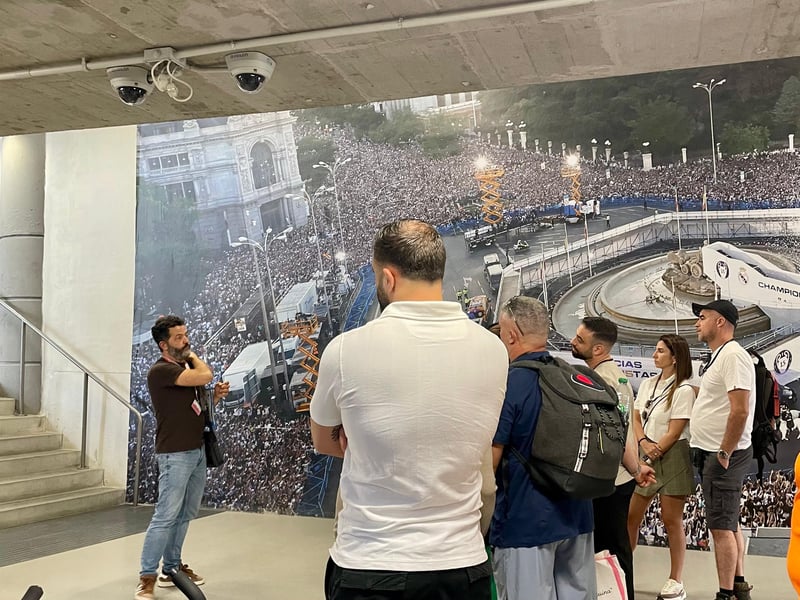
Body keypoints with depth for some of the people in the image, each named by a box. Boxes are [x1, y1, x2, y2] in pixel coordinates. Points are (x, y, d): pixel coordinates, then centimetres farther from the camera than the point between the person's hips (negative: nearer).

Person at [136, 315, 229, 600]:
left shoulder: (186, 368, 14)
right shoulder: (161, 370, -14)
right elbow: (206, 375, -25)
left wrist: (216, 395, 3)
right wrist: (193, 356, -5)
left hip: (198, 450, 8)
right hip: (175, 454, -8)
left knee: (185, 515, 11)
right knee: (165, 517, -6)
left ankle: (172, 568, 21)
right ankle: (147, 577, 3)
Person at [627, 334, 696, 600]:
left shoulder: (683, 390, -11)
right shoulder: (646, 384, 10)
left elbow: (674, 432, -13)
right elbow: (636, 419, 6)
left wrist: (653, 453, -10)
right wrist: (644, 444, -11)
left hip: (672, 457, -6)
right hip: (646, 457, 7)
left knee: (671, 520, 0)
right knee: (630, 517, 9)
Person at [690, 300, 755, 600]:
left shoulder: (733, 355, -17)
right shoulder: (719, 356, 15)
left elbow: (740, 411, -24)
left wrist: (724, 454, -19)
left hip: (723, 456, -10)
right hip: (712, 453, 10)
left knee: (721, 526, -6)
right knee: (730, 523, 16)